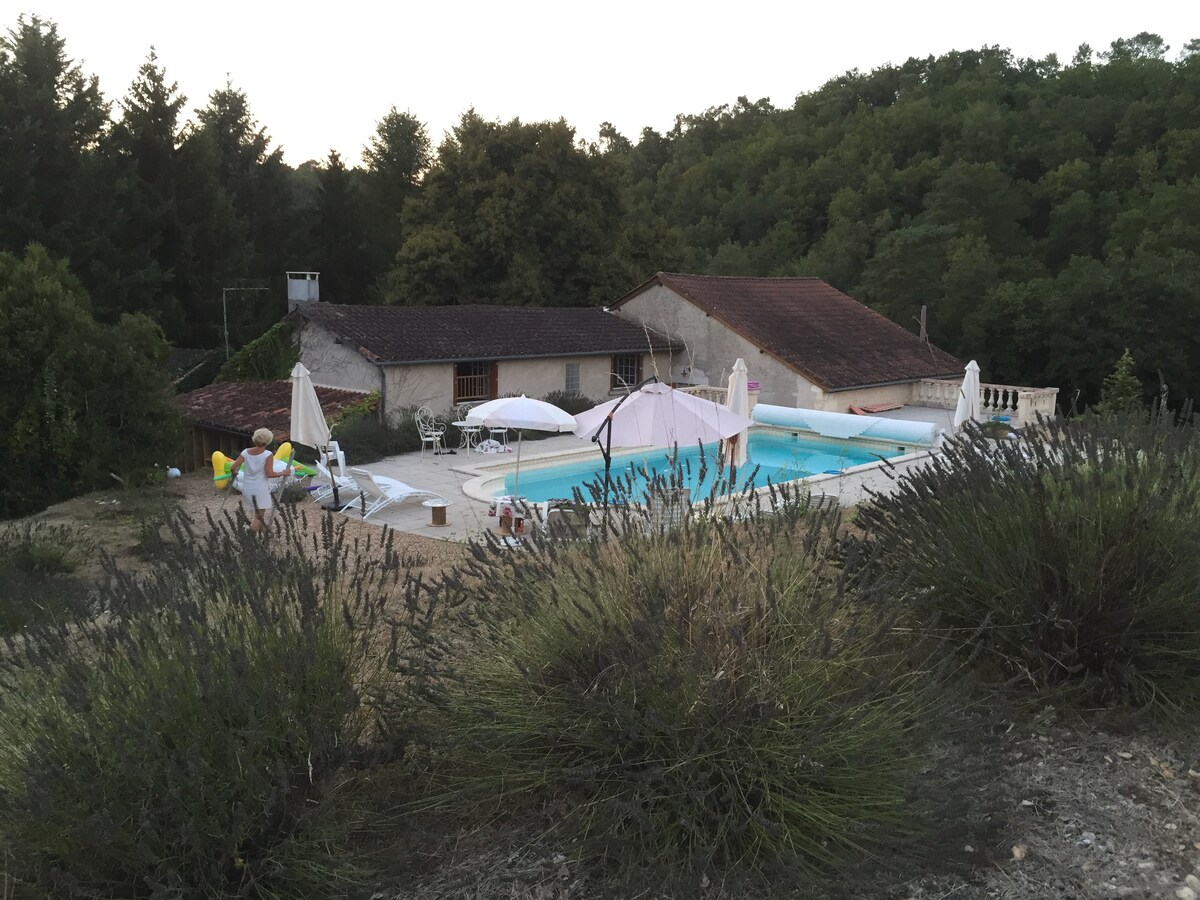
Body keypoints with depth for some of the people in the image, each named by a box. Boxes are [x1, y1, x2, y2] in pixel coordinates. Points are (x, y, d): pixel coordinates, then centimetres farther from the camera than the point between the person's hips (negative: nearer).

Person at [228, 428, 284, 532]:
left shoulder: (246, 452, -3)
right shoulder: (268, 455, -15)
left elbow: (232, 468, -5)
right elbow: (269, 474, -21)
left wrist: (233, 473, 17)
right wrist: (282, 473, -6)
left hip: (247, 489, 5)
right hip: (261, 489, -5)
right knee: (261, 515, 5)